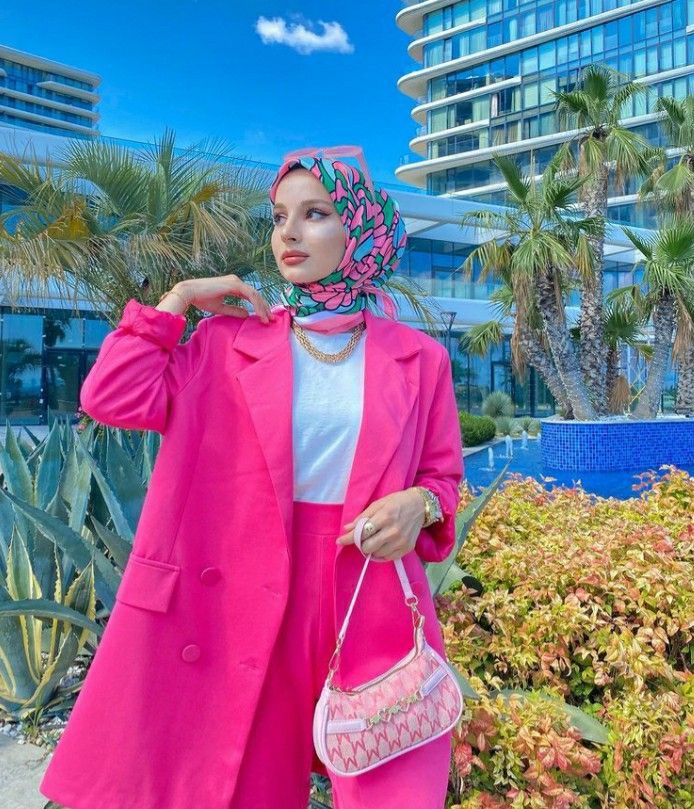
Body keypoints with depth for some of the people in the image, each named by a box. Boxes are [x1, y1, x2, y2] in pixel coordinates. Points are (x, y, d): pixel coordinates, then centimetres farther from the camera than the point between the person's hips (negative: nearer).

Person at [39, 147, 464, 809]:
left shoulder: (419, 358, 6)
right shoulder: (229, 341, 5)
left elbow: (444, 475, 12)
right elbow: (112, 399, -6)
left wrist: (420, 505, -10)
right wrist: (177, 299, -1)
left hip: (374, 602, 0)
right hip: (246, 601, 1)